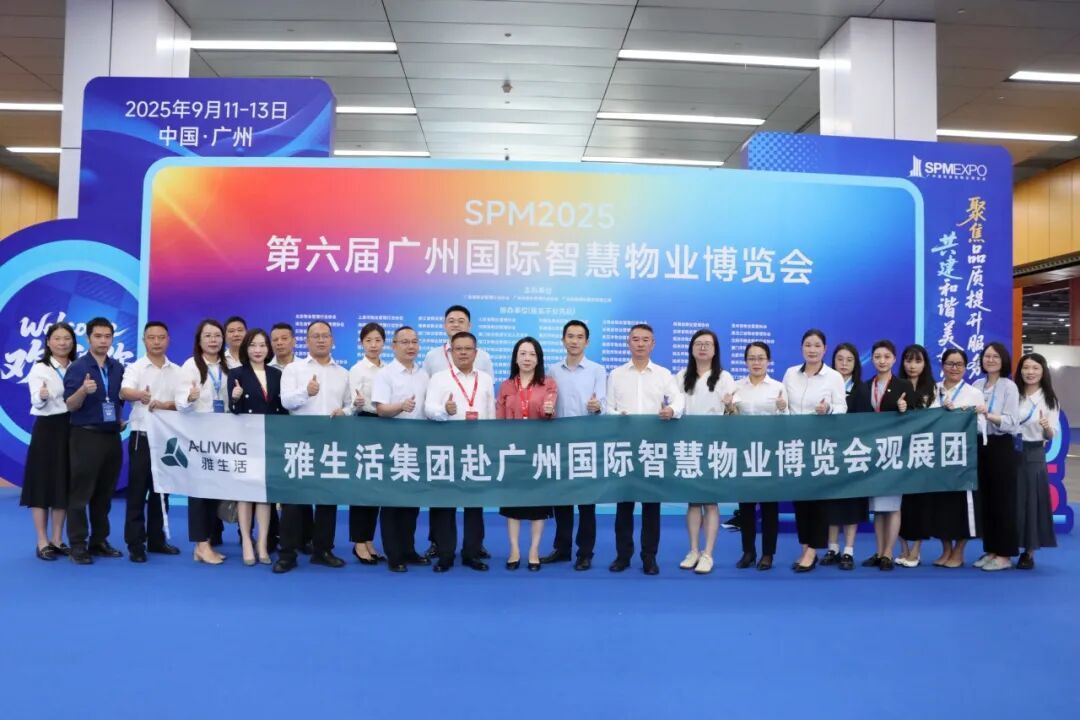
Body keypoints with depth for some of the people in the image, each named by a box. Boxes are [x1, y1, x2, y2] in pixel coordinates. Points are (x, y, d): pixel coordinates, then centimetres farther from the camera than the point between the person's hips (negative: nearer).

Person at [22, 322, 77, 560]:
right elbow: (36, 402, -16)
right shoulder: (39, 368, -4)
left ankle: (58, 540, 17)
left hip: (71, 430, 4)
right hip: (47, 429, -4)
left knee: (65, 485, 8)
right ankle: (43, 543, 6)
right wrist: (42, 395, -38)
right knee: (43, 484, 0)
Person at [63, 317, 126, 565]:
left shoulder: (118, 368, 7)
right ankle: (78, 545, 5)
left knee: (105, 493, 9)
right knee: (80, 493, -1)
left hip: (112, 436, 5)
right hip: (85, 436, -5)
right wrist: (83, 390, -29)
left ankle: (99, 541, 18)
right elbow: (70, 405, -13)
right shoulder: (77, 368, -6)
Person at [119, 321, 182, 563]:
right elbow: (124, 392, -22)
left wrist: (164, 405, -18)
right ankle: (135, 544, 6)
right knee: (137, 491, 0)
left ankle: (156, 539, 21)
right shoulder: (135, 368, -3)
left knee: (161, 491, 11)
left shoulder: (177, 371, 8)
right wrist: (139, 395, -45)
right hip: (142, 437, -4)